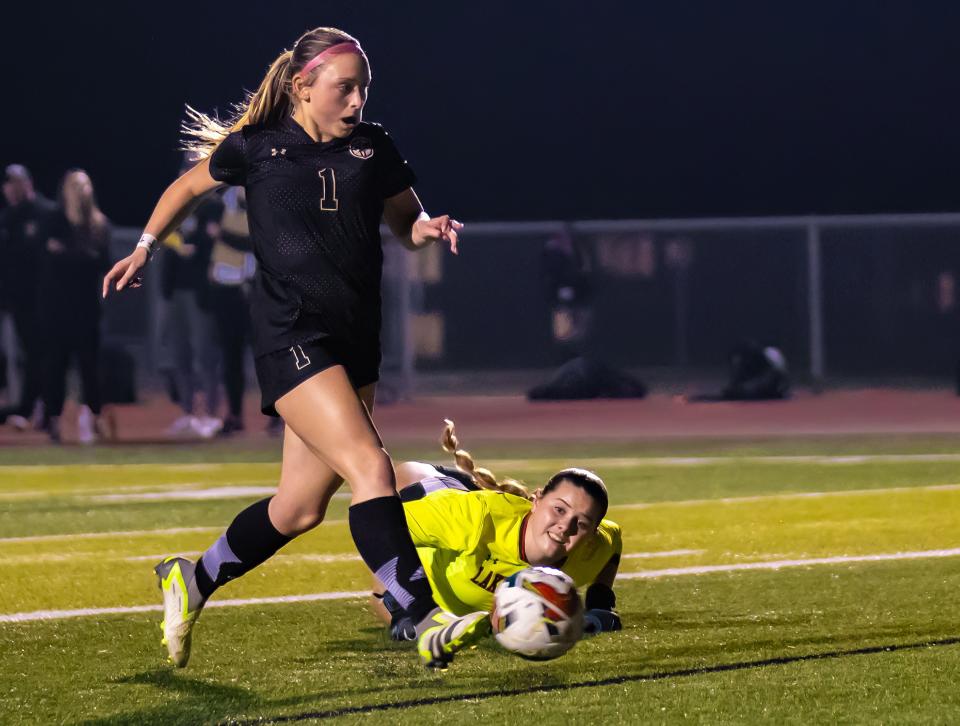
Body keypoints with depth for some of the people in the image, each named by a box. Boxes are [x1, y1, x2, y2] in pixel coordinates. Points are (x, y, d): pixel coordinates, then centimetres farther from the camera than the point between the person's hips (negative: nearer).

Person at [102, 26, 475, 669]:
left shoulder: (375, 148, 8)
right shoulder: (256, 148, 0)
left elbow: (407, 223, 18)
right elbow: (190, 186, 18)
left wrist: (431, 228, -4)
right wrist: (145, 248, 14)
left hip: (356, 343, 6)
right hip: (292, 338, -5)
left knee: (301, 507, 10)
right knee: (370, 467, -22)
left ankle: (192, 581, 32)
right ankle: (427, 623, -28)